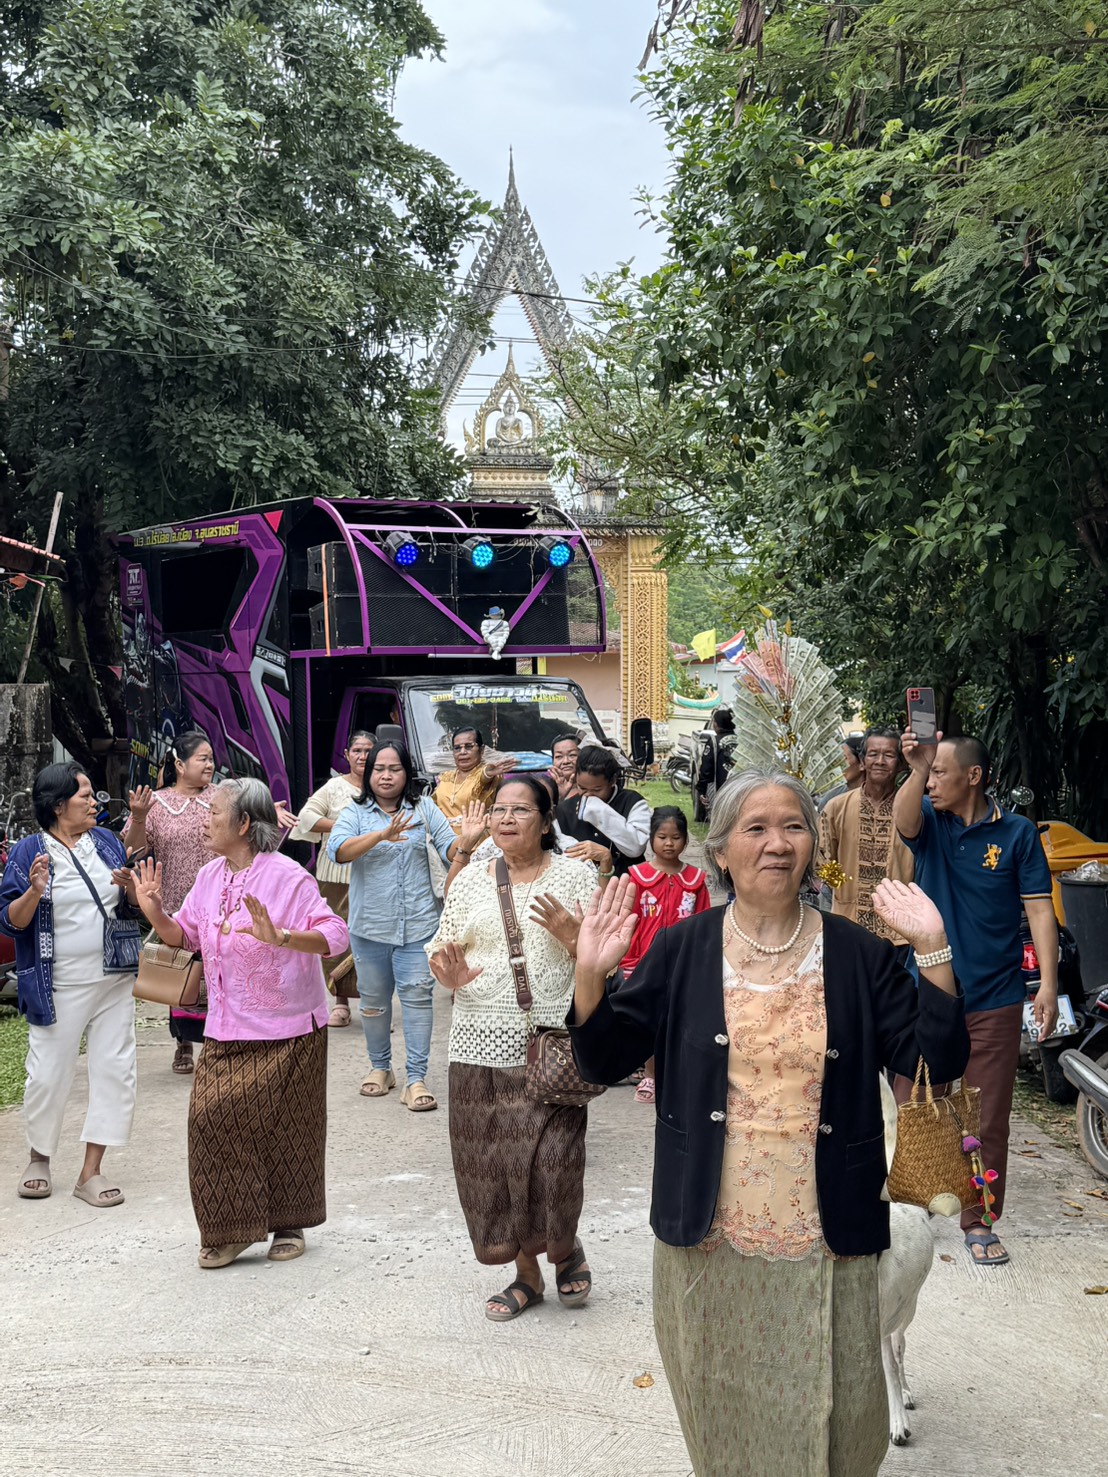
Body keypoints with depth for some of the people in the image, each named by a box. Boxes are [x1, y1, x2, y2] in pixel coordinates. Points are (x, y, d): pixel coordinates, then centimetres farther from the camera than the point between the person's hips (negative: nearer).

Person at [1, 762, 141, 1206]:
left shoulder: (107, 842, 6)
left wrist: (131, 887, -8)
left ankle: (92, 1171, 11)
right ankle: (39, 1158, 29)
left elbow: (135, 906, 14)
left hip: (114, 982, 4)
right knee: (48, 1075, 4)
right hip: (59, 989, -4)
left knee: (115, 1070, 2)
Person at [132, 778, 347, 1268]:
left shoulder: (287, 876, -15)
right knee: (214, 1117, -4)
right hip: (226, 1031, 5)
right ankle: (232, 1229, 9)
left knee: (282, 1126, 5)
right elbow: (184, 935, 15)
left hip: (287, 1030, -5)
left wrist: (278, 937, -36)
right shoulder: (210, 876, 6)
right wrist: (155, 914, -3)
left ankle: (288, 1225, 23)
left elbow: (334, 934, -23)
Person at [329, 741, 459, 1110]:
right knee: (374, 998, 11)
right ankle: (380, 1067, 30)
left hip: (417, 924, 0)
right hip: (370, 925, 1)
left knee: (417, 995, -7)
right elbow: (337, 850, -16)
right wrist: (382, 835, -31)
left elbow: (450, 851, -2)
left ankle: (416, 1079, -3)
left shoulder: (424, 810, 6)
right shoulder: (355, 814, 2)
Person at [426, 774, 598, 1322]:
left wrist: (570, 934, -17)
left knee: (550, 1159, -9)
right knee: (490, 1161, 5)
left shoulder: (574, 876, 2)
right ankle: (526, 1272, 24)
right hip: (482, 1047, 3)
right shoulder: (470, 881, 9)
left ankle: (565, 1247, 22)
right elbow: (441, 950, 13)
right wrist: (449, 976, -9)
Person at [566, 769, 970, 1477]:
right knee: (723, 1416, 17)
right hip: (711, 1238, 1)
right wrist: (592, 974, -17)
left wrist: (934, 950, -16)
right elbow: (604, 1061, -1)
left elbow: (938, 1060, -7)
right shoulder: (682, 950, -1)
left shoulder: (858, 955, -2)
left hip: (826, 1242, 0)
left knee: (829, 1417, 12)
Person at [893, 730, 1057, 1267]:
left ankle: (978, 1221, 20)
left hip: (994, 1001, -1)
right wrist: (916, 769, -39)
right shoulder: (930, 823, 2)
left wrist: (1049, 983, -12)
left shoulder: (1017, 833, -1)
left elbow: (1039, 909, -3)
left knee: (987, 1118, 7)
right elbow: (902, 818, -22)